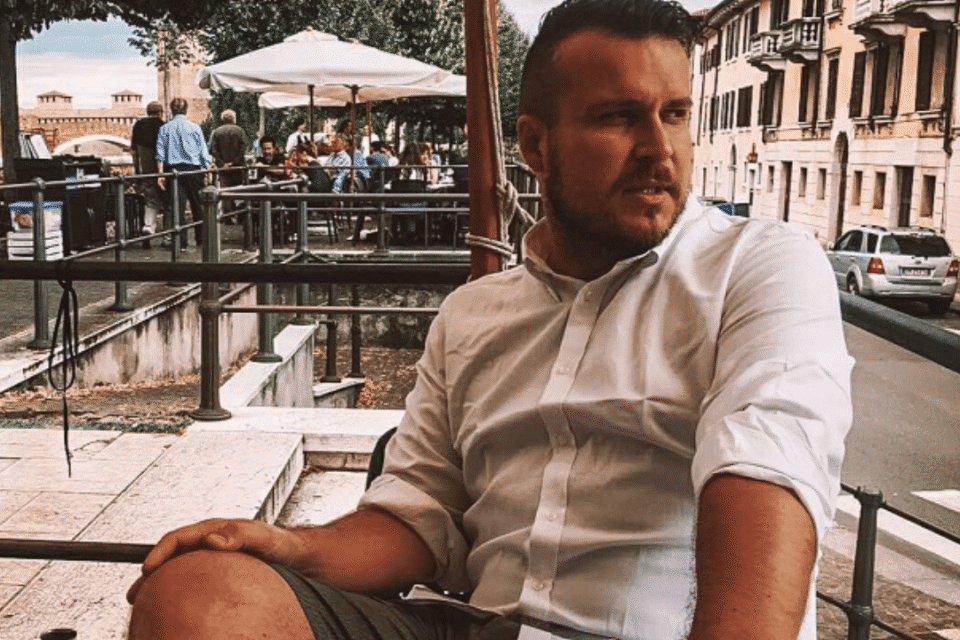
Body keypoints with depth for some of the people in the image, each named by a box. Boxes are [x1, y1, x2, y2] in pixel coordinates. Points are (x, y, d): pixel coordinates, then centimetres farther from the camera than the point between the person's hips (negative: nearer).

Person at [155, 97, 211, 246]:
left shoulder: (165, 129, 3)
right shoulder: (195, 128, 2)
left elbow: (160, 154, -1)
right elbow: (204, 153, 2)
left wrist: (160, 174, -1)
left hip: (174, 170, 0)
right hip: (193, 169, 0)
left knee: (178, 205, -1)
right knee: (197, 205, 9)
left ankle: (180, 239, -5)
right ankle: (201, 237, 15)